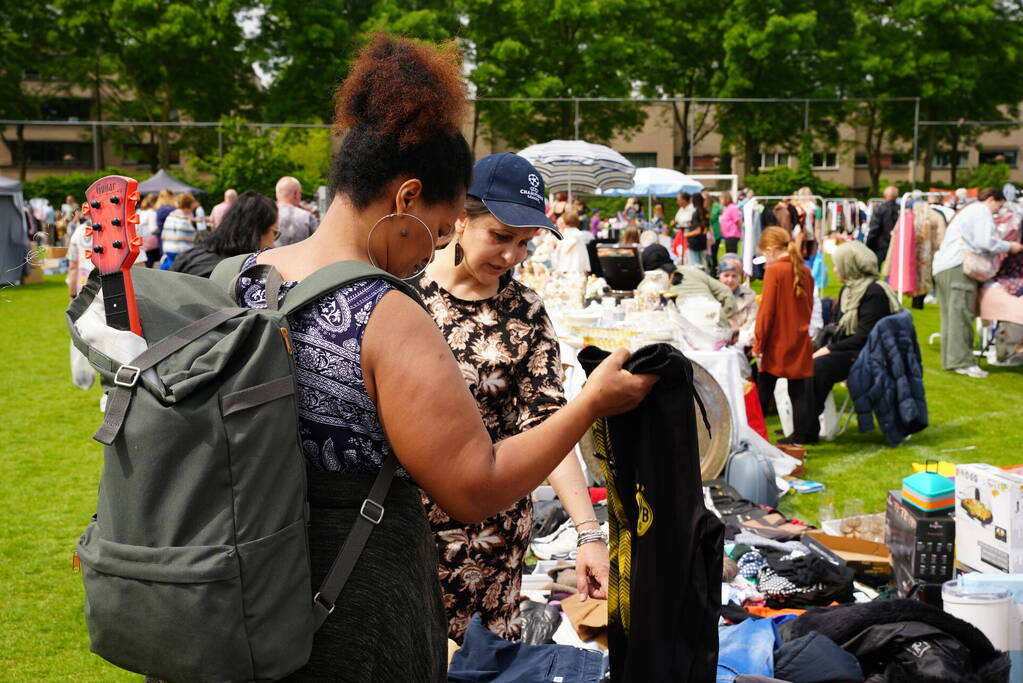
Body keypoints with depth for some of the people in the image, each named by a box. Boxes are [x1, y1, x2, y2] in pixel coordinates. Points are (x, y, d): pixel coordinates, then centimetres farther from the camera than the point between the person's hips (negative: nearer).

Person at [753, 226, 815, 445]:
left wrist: (758, 343, -7)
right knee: (798, 391, 8)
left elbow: (766, 311, -14)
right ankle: (798, 437, 10)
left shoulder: (774, 271, -13)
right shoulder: (804, 271, 5)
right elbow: (808, 307, 14)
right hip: (800, 342, 5)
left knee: (763, 393, 5)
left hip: (777, 344, -5)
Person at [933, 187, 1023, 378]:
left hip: (941, 267, 10)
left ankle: (949, 359, 8)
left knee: (950, 315, 8)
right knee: (961, 314, -11)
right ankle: (963, 362, -14)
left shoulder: (967, 211, 31)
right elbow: (986, 241, -12)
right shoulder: (982, 211, 0)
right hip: (959, 267, -10)